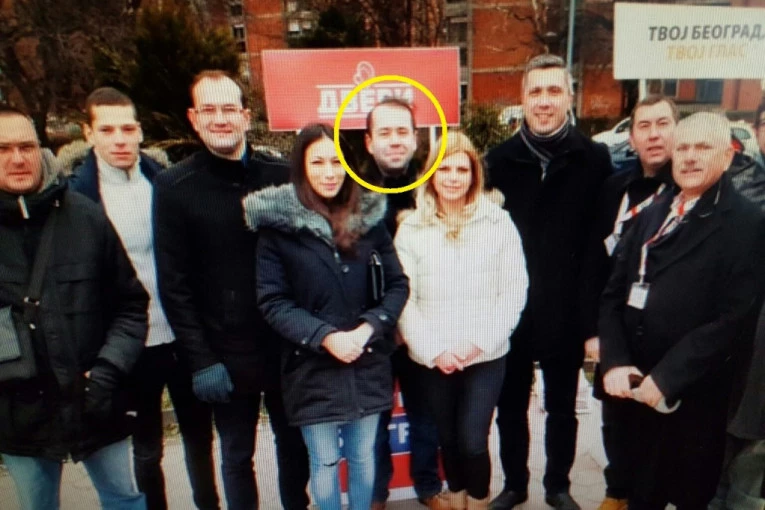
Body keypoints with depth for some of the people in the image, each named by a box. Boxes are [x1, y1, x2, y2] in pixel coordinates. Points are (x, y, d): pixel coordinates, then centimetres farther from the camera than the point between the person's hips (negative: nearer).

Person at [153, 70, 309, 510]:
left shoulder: (281, 174, -1)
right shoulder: (175, 187, -4)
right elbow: (175, 286, -5)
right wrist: (201, 360, -9)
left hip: (287, 345, 2)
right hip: (226, 354, -1)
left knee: (294, 444, 19)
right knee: (237, 456, 16)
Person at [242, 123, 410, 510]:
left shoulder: (369, 217, 2)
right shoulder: (278, 224, -6)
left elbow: (398, 285, 2)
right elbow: (272, 301, -8)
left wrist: (367, 328, -13)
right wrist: (325, 337, -19)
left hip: (368, 365, 2)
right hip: (312, 369, -2)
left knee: (363, 458, 17)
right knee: (324, 463, 12)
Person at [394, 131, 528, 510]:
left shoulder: (498, 222, -1)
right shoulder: (411, 229, -1)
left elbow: (514, 290, -4)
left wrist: (480, 341, -11)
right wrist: (433, 349, -11)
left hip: (486, 355, -1)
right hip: (431, 359, 1)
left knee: (473, 441, -2)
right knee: (448, 438, 16)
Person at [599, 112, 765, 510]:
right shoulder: (651, 216, 11)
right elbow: (614, 294, 6)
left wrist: (666, 378, -18)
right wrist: (614, 362, -7)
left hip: (694, 401, -4)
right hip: (637, 391, 5)